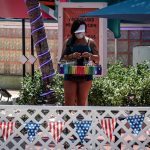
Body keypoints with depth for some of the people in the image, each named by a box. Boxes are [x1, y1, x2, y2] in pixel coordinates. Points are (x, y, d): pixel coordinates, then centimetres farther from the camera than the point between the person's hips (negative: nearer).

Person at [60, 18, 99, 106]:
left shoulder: (90, 42, 7)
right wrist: (72, 56, -17)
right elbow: (63, 58, 2)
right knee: (69, 102, -5)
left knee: (82, 102, 4)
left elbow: (97, 59, 5)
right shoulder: (69, 42, 7)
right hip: (70, 75, 0)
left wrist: (90, 55, -15)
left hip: (85, 76, 0)